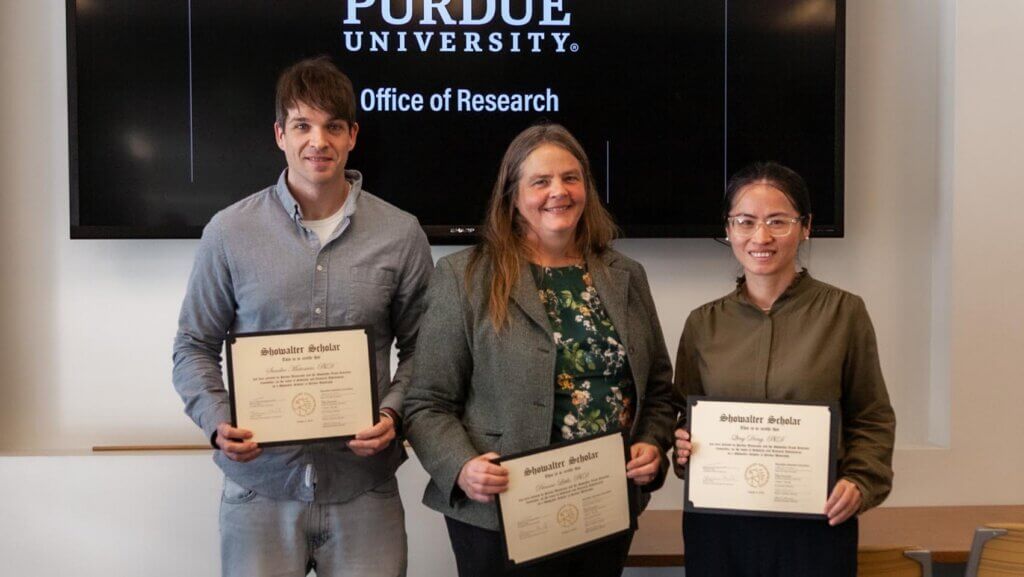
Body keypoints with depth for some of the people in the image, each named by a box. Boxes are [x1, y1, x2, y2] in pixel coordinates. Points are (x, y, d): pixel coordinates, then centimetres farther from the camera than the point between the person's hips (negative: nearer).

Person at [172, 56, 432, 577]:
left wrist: (393, 412, -10)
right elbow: (195, 347, 7)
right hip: (260, 484, 0)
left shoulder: (401, 235, 0)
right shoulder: (229, 232, 0)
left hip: (363, 490, 0)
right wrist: (218, 422, -9)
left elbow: (419, 349, 7)